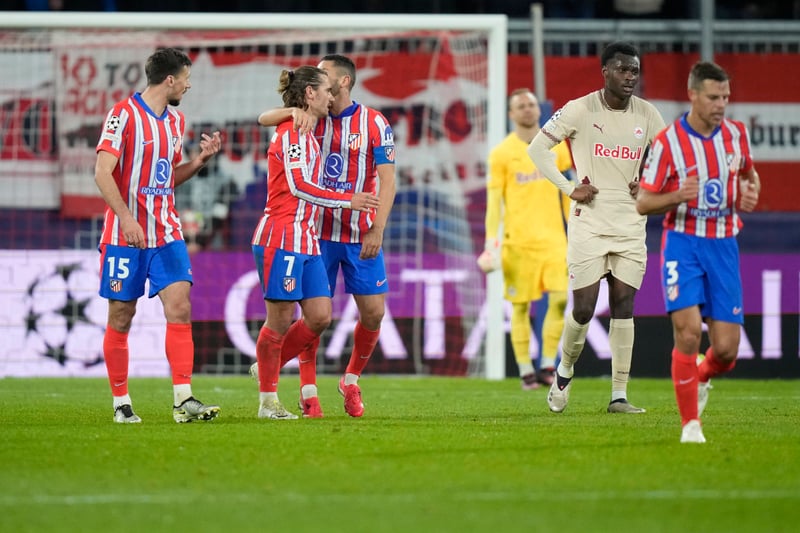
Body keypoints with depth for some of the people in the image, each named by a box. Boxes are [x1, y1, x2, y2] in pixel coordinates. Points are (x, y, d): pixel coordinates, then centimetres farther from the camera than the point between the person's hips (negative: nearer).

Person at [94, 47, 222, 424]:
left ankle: (183, 400, -14)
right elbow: (103, 174, -16)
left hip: (166, 233, 6)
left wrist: (200, 159, 6)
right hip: (125, 234, -6)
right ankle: (121, 404, 13)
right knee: (121, 318, 2)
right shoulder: (124, 114, -10)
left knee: (179, 308, -9)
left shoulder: (175, 120, 13)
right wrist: (127, 219, -24)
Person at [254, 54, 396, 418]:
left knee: (373, 313, -1)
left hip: (362, 235, -1)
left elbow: (386, 181, -7)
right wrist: (295, 111, -26)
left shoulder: (374, 123, -3)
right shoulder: (313, 119, 4)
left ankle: (351, 380, 22)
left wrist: (377, 230, -16)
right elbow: (264, 119, -6)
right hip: (319, 233, 1)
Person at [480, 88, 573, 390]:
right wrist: (491, 242, -10)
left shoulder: (556, 146, 9)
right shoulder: (502, 153, -1)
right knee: (521, 306, 1)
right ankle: (525, 371, 8)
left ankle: (548, 367, 3)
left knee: (560, 298, -9)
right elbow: (494, 200, -2)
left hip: (553, 237, 2)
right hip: (518, 241, -2)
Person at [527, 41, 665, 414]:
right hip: (588, 224, -3)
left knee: (623, 307, -2)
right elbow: (536, 149, -3)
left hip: (630, 225, 3)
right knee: (583, 309, -4)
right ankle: (565, 371, 24)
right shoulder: (580, 110, -6)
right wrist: (570, 189, -8)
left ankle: (619, 395, 1)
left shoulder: (647, 115, 4)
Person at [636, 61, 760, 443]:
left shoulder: (736, 134, 3)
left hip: (723, 244, 3)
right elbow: (642, 203, -4)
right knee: (688, 332, -18)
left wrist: (750, 193, 0)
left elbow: (750, 174, 24)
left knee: (726, 349, -3)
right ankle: (690, 424, -3)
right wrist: (677, 196, -23)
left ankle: (701, 378, 34)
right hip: (683, 243, -3)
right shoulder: (667, 142, -9)